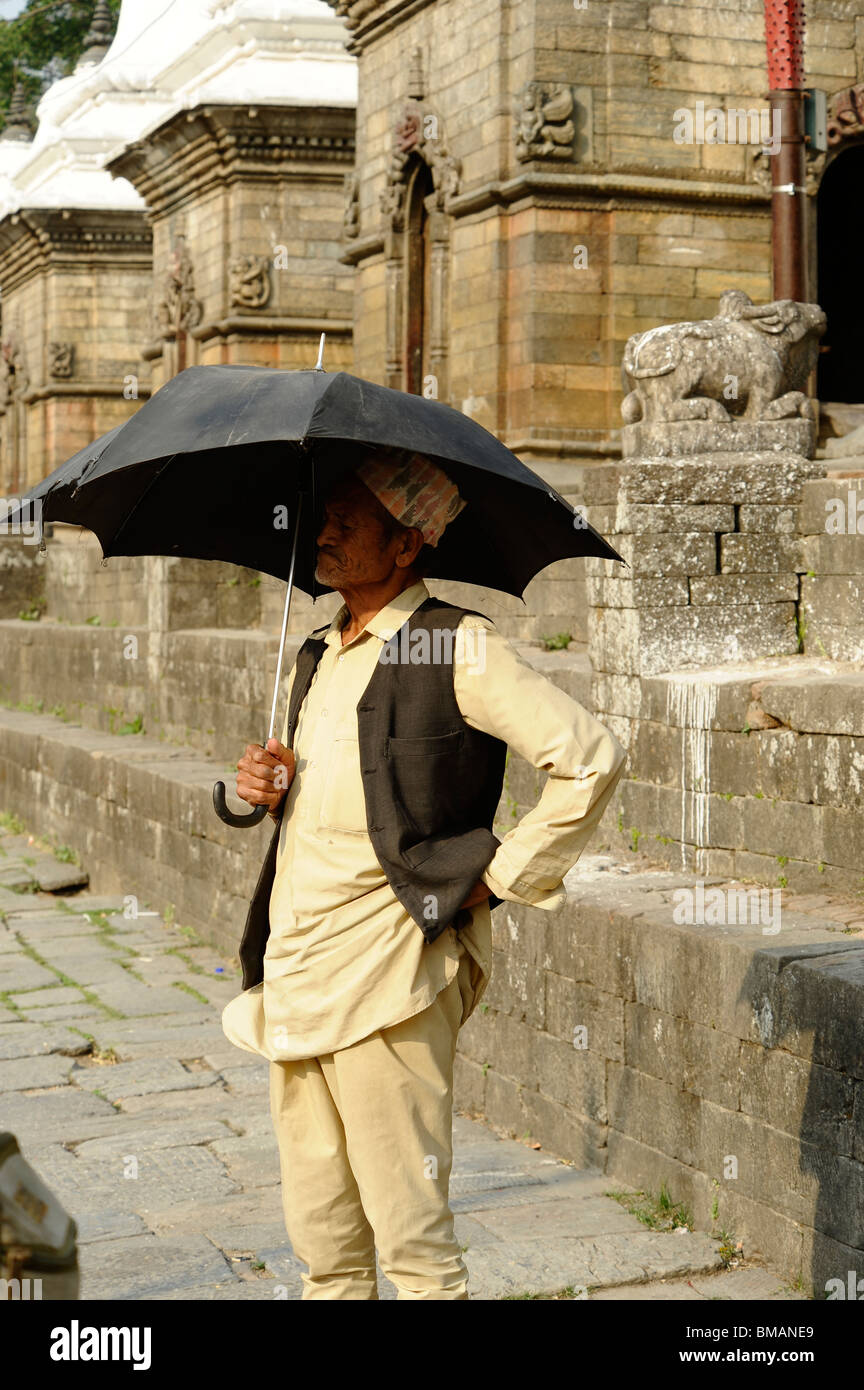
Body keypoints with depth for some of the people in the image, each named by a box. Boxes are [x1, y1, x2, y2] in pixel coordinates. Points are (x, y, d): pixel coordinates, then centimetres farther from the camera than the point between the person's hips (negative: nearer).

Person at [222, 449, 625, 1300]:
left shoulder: (456, 649, -9)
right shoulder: (318, 659, 17)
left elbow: (590, 758, -14)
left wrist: (501, 878, -10)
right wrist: (264, 785, 5)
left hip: (386, 979, -8)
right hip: (293, 980, 8)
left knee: (412, 1239, -2)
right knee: (323, 1245, 14)